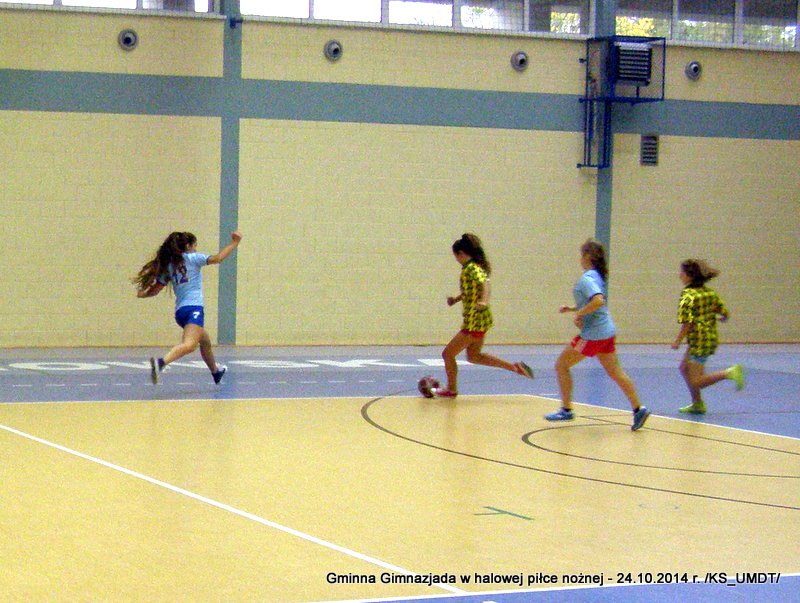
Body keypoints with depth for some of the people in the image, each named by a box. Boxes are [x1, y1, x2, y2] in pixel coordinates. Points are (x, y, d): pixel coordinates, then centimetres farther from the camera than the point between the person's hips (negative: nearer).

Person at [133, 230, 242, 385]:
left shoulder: (168, 266, 18)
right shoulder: (192, 258, 4)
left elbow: (154, 290, 11)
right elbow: (218, 258, -5)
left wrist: (144, 293, 28)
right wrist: (235, 242, 3)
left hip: (179, 311, 8)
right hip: (193, 308, -8)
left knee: (205, 341, 31)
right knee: (189, 344, -27)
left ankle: (216, 372, 49)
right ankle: (161, 362, -52)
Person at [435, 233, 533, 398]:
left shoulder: (470, 268, -17)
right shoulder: (475, 266, 13)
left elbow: (484, 283, -34)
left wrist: (484, 301, -49)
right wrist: (456, 299, 16)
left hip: (474, 321, -10)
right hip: (481, 319, 10)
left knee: (448, 354, 3)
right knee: (473, 356, 23)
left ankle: (451, 390, 17)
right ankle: (515, 367, 20)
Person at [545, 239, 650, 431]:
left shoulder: (587, 279, -16)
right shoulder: (598, 276, 13)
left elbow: (598, 301, -33)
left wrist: (579, 314, -22)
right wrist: (571, 308, 15)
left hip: (593, 334, -9)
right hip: (607, 331, 9)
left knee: (561, 365, 4)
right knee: (615, 372, 9)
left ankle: (566, 410, 9)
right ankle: (638, 409, 3)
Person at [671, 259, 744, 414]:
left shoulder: (688, 295, -16)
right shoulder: (710, 292, 7)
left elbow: (687, 322, -23)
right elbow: (724, 313, 10)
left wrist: (678, 341, -14)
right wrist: (722, 319, 32)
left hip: (699, 341, -9)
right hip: (711, 337, 9)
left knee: (695, 382, -5)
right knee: (684, 368, 23)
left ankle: (729, 373, -16)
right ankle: (698, 404, 26)